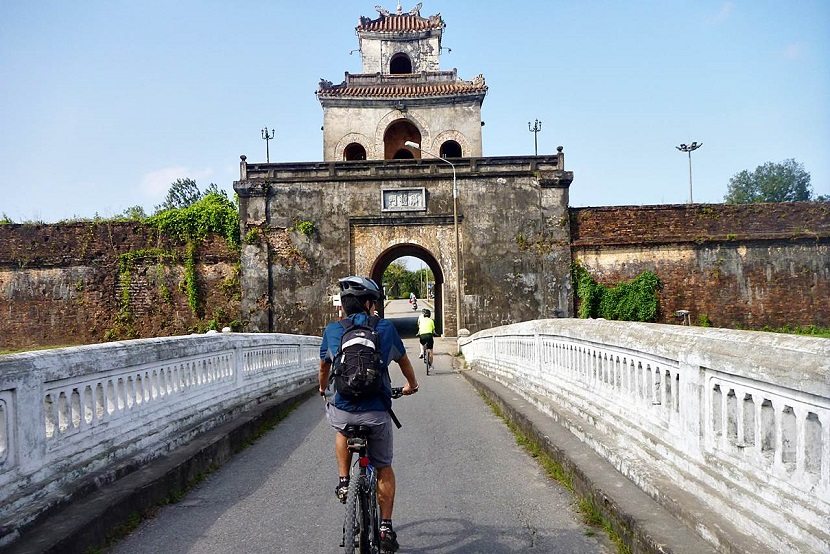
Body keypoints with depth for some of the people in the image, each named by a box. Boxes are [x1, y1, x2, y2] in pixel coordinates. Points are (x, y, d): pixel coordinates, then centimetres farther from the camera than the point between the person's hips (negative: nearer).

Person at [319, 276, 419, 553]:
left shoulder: (332, 330, 6)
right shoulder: (386, 328, 3)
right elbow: (404, 362, 20)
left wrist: (323, 389, 44)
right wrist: (411, 385, 40)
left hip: (341, 411, 1)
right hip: (376, 412, -1)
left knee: (342, 429, 38)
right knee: (384, 468, 21)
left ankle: (344, 482, 28)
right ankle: (385, 527, 21)